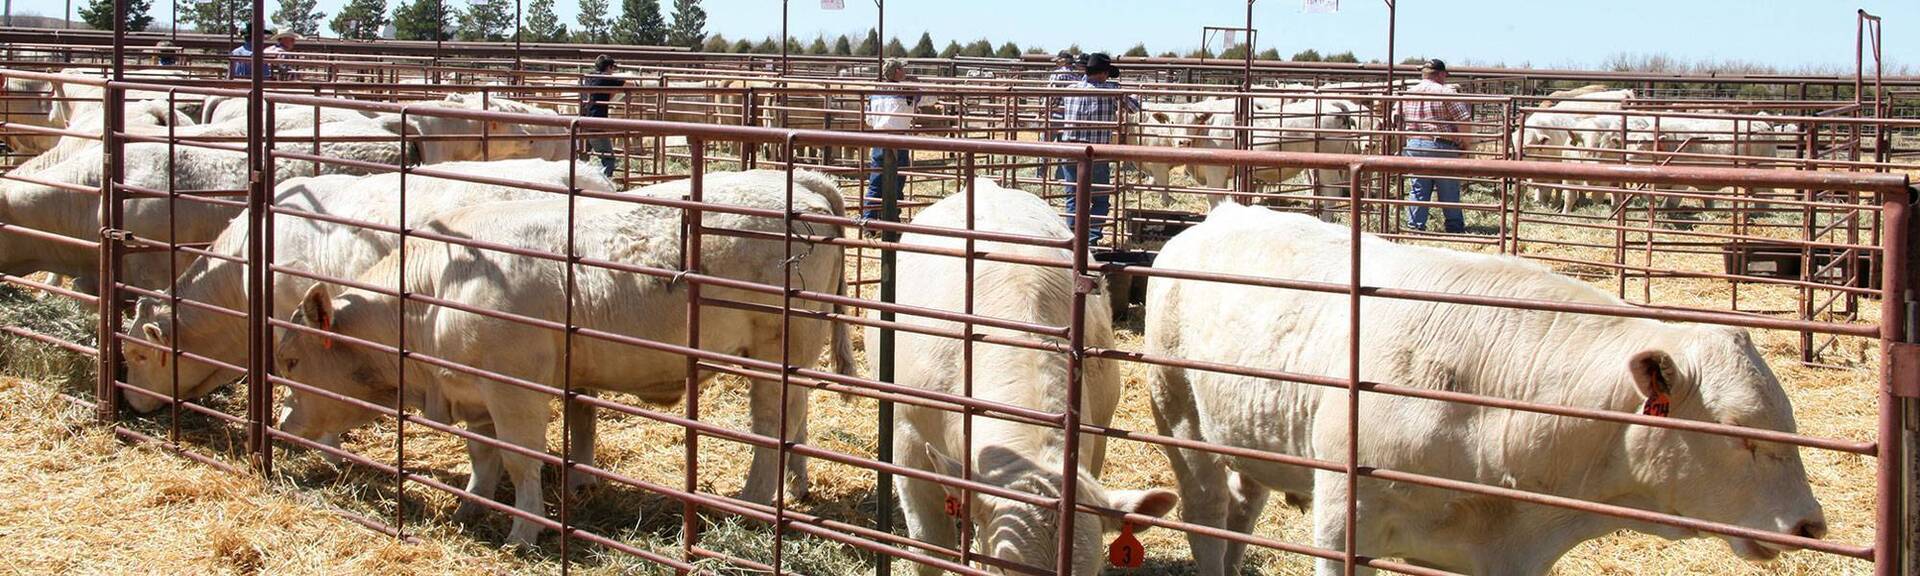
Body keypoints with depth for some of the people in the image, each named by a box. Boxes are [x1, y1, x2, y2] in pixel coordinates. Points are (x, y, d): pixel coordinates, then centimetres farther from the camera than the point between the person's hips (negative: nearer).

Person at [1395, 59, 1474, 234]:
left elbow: (1399, 120, 16)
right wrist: (1464, 143, 0)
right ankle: (1455, 228, 11)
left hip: (1413, 145, 5)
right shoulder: (1445, 92, -9)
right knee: (1449, 192, 5)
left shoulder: (1408, 94, 9)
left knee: (1418, 190, 10)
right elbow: (1463, 120, -12)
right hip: (1441, 147, -5)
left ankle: (1414, 226, 9)